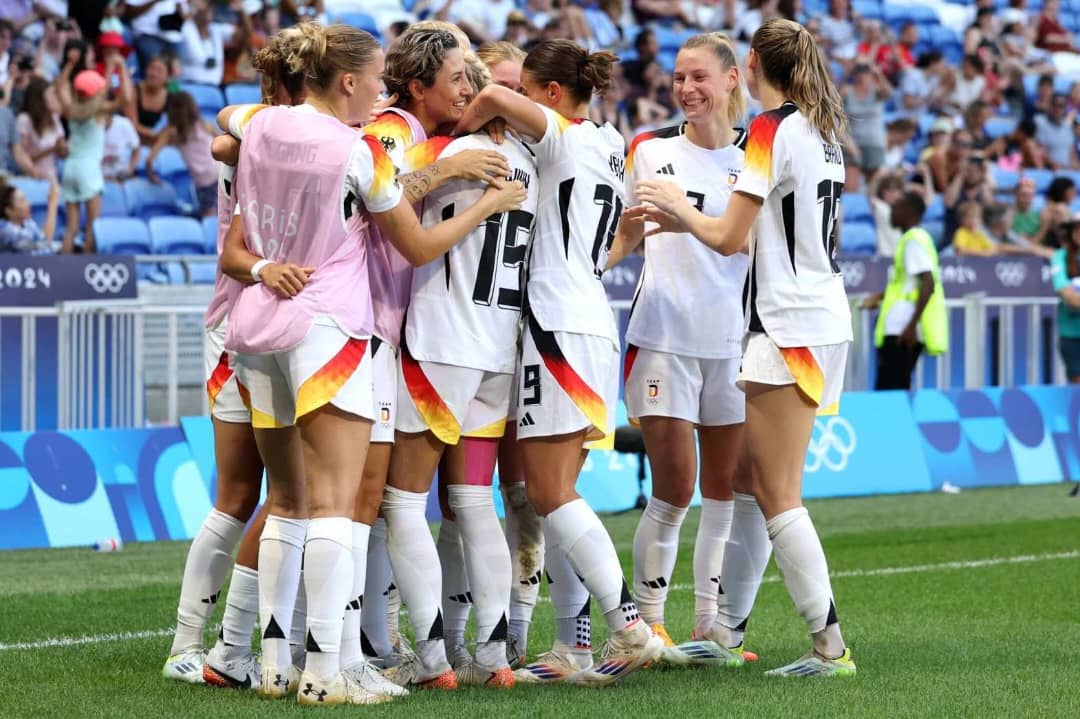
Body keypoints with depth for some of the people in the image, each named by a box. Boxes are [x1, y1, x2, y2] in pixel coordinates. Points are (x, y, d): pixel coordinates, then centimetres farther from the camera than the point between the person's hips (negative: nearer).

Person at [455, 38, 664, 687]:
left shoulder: (565, 139, -9)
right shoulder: (609, 145, 16)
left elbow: (495, 98, -25)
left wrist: (459, 131, -4)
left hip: (561, 327, -9)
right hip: (593, 321, 9)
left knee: (549, 492, -8)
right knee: (555, 492, 9)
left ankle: (631, 628, -12)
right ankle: (573, 647, 6)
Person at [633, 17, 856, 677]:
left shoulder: (772, 129, -12)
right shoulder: (823, 130, 13)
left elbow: (729, 238, -13)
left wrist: (681, 209, 5)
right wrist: (684, 218, 16)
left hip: (790, 328, -9)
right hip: (826, 320, 9)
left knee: (779, 497, -6)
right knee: (754, 482, 13)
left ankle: (831, 647, -9)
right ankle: (726, 630, 18)